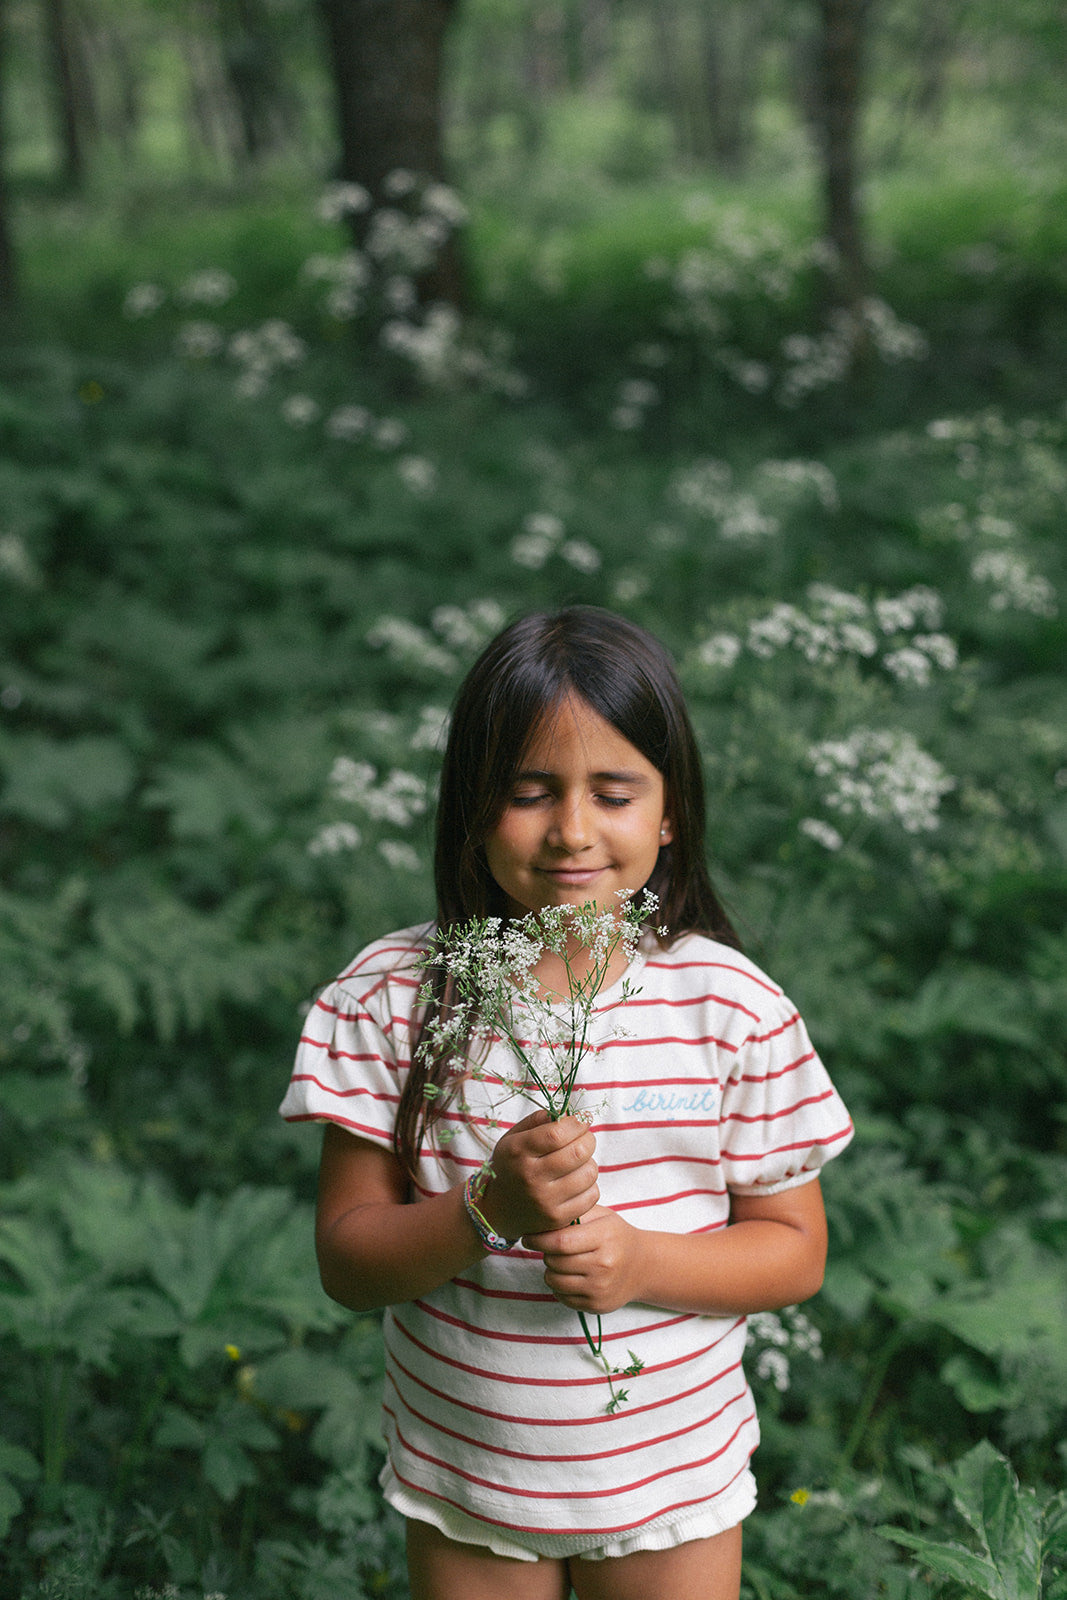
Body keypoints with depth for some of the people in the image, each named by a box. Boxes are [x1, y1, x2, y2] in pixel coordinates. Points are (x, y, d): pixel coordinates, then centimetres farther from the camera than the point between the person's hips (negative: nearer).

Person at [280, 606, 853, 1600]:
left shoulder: (732, 1005, -12)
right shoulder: (393, 995, -12)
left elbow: (795, 1251, -5)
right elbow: (345, 1262, -9)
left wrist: (644, 1260, -22)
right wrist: (487, 1210, -27)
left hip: (671, 1475, 0)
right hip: (459, 1474, 0)